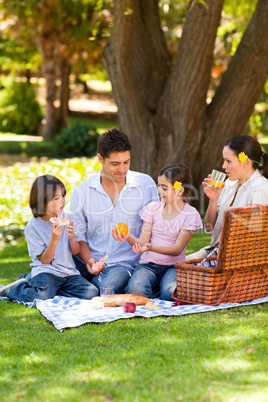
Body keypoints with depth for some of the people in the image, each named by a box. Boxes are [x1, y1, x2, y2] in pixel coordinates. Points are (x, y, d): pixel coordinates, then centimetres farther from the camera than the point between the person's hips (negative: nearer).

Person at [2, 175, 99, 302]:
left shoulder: (64, 217, 6)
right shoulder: (33, 226, -7)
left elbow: (75, 251, 10)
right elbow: (45, 260, -8)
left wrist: (72, 237, -12)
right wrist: (54, 239, -23)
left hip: (68, 272, 5)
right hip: (46, 272, -5)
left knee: (91, 292, -19)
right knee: (42, 295, -35)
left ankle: (53, 288, -1)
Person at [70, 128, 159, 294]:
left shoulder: (146, 184, 3)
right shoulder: (81, 192, 5)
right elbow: (77, 235, 7)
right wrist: (88, 259, -12)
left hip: (125, 263, -2)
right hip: (87, 263, 2)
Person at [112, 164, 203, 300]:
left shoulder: (190, 214, -3)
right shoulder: (153, 208, 5)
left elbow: (178, 249, -11)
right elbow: (143, 242, 0)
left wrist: (151, 247, -29)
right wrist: (128, 237, -24)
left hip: (173, 265, -2)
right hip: (149, 264, 2)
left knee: (170, 293, -34)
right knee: (136, 290, -30)